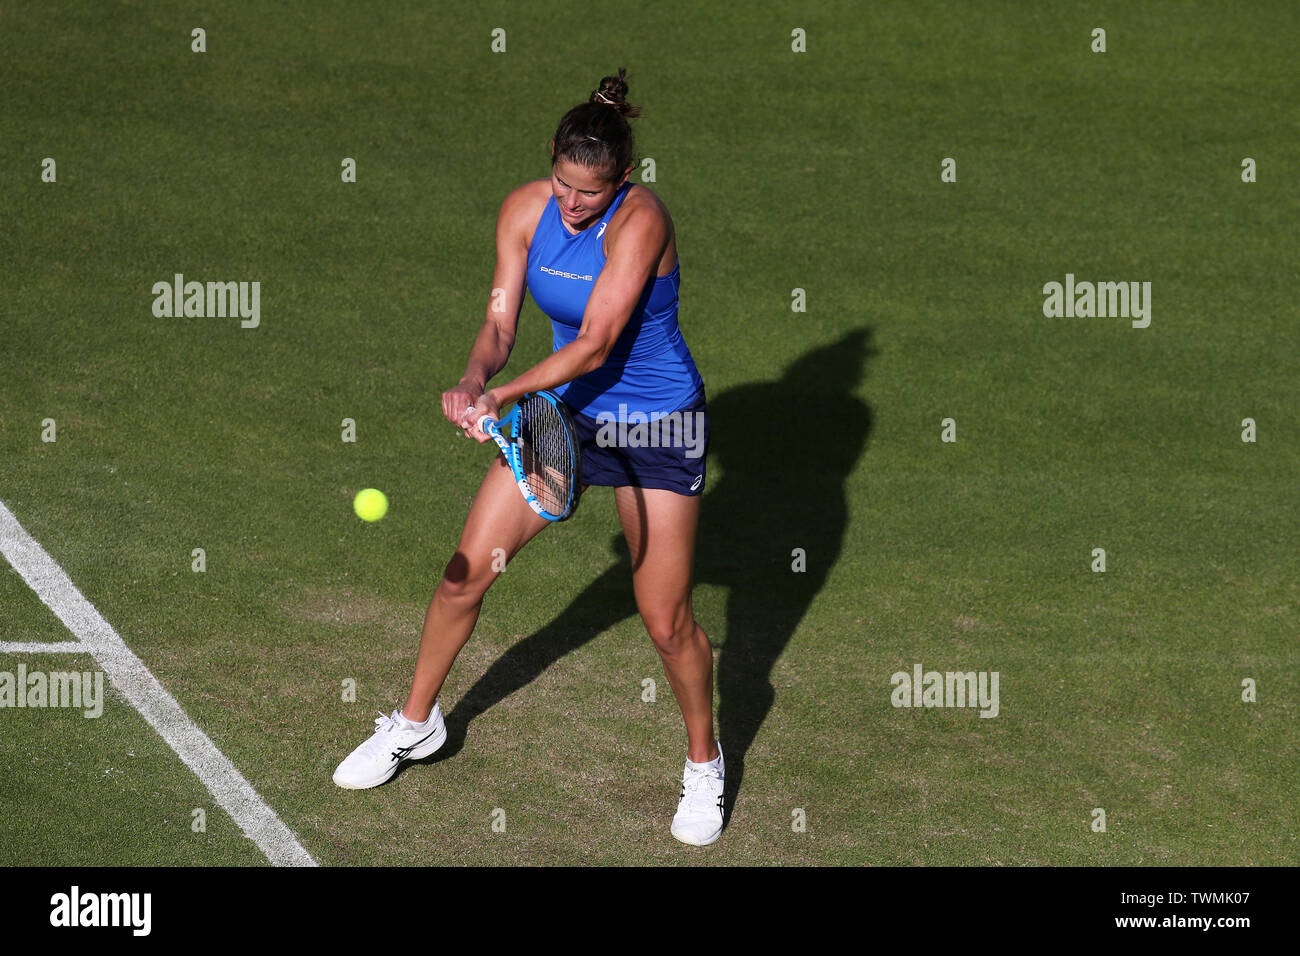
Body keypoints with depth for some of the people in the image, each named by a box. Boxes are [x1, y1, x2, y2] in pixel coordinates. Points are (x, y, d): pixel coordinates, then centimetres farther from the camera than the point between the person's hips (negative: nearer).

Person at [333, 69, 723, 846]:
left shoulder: (640, 220, -25)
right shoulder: (525, 210, -8)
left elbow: (595, 344, -29)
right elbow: (501, 322, -6)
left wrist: (504, 396, -36)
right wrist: (475, 380, -27)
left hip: (657, 428, -5)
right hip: (564, 409, 5)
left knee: (667, 622, -2)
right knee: (467, 571, 5)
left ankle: (704, 760, 24)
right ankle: (416, 723, 27)